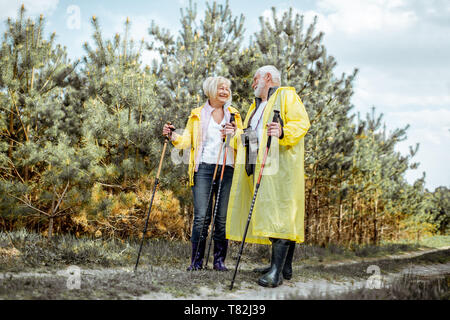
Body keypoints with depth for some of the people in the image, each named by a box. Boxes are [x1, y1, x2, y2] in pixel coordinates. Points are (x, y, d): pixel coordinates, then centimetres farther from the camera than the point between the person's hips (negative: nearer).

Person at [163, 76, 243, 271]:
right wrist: (172, 135, -10)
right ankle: (196, 260, 0)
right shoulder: (197, 115, 14)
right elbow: (186, 140, 8)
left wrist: (235, 135, -10)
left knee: (223, 218, -1)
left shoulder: (234, 115, 17)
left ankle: (219, 260, 9)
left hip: (227, 170, 1)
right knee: (201, 217, -8)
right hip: (204, 169, -1)